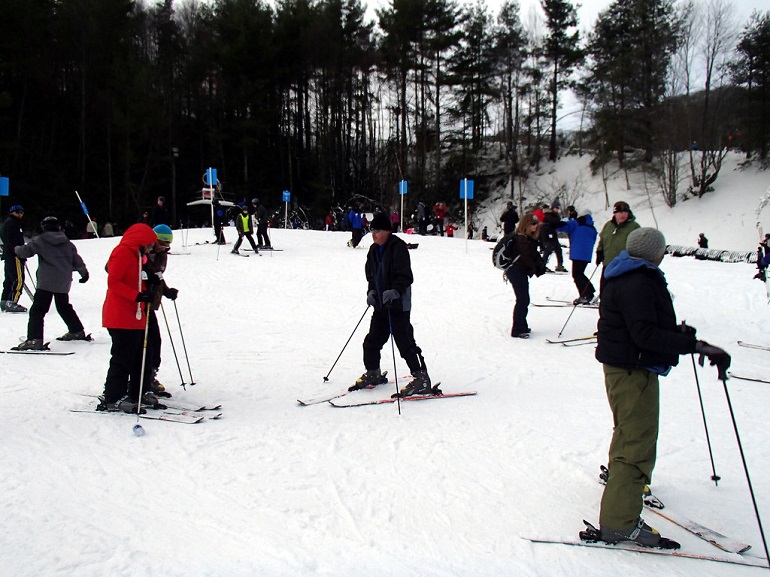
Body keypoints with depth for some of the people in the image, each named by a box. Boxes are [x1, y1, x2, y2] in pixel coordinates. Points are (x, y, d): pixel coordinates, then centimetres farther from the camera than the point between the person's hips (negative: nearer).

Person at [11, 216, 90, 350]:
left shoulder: (40, 240, -2)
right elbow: (77, 261, 16)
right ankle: (77, 332, 32)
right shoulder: (68, 243, 11)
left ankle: (34, 339, -21)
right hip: (64, 283, 6)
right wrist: (84, 273, 32)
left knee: (37, 310, -8)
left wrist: (17, 249, 17)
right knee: (64, 307, 25)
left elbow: (25, 251, -7)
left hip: (46, 282, -6)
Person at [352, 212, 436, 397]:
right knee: (372, 340, 14)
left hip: (398, 305, -8)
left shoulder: (398, 247, -12)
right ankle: (373, 373, 31)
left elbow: (405, 276, -17)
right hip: (380, 305, 8)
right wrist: (371, 291, 5)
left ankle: (421, 379, -6)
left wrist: (395, 291, -30)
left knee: (405, 342, -10)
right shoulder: (374, 250, 12)